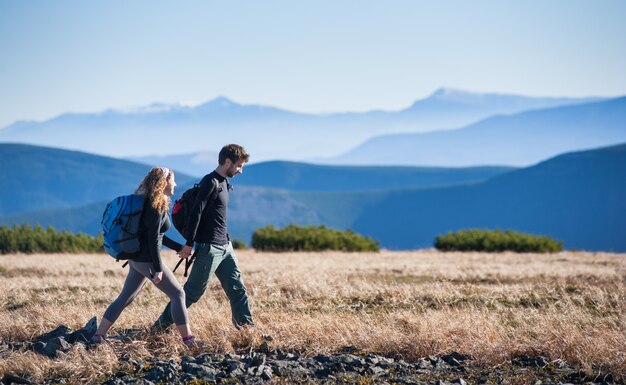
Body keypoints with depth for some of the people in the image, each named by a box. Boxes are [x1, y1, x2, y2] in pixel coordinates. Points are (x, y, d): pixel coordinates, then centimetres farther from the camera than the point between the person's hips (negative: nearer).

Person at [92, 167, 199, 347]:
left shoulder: (149, 202, 13)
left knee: (125, 298, 13)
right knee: (178, 294, -2)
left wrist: (179, 247, 23)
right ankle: (187, 338, 0)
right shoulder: (156, 206, -15)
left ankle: (98, 335, 13)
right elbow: (153, 239, -20)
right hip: (146, 260, -10)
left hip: (137, 258, 10)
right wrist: (158, 269, -20)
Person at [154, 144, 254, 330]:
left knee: (237, 288, 7)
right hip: (209, 248, -9)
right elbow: (196, 212, -19)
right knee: (193, 291, -2)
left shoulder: (222, 183, 13)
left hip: (225, 247, 9)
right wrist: (189, 243, -18)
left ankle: (246, 325, 12)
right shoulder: (210, 182, -16)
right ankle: (162, 324, 8)